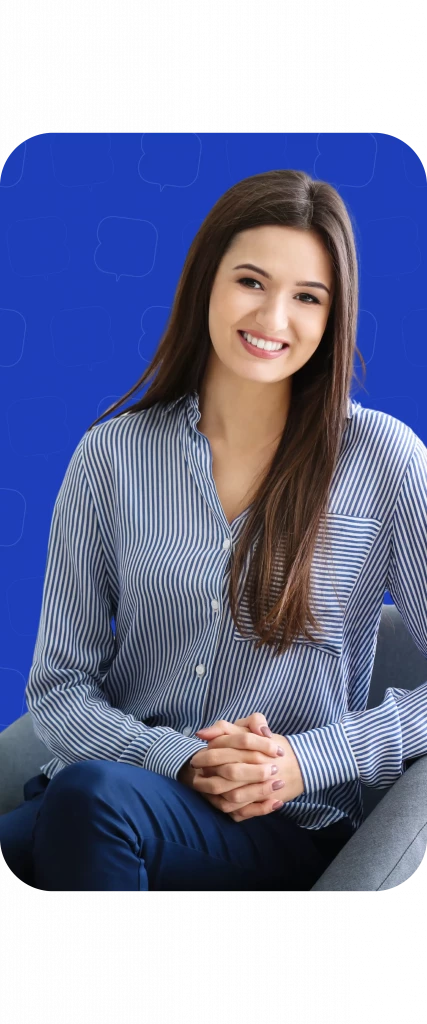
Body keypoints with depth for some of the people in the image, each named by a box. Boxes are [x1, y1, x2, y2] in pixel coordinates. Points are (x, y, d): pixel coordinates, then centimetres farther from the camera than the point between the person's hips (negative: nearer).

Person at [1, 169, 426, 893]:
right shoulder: (111, 455, 4)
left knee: (93, 793, -34)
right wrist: (176, 760, -13)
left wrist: (305, 762, -13)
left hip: (288, 831, -2)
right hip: (88, 792, 2)